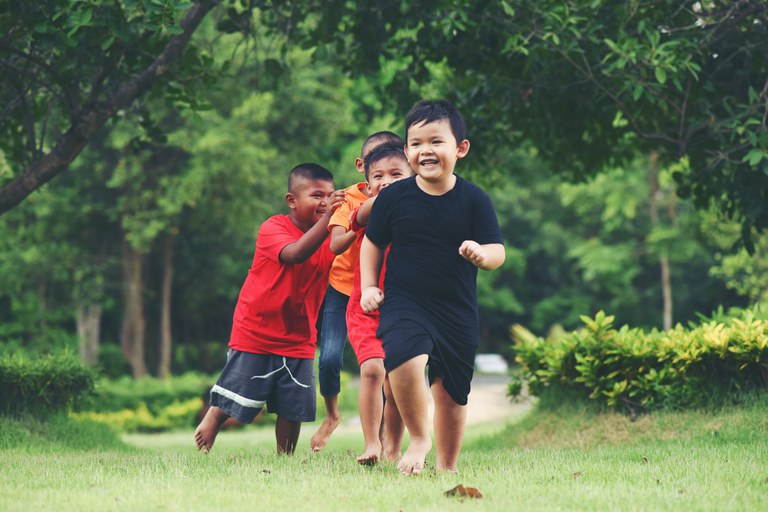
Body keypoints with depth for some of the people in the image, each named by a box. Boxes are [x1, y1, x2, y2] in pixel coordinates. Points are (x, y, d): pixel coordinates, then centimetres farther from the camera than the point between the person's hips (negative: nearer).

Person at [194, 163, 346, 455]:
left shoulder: (330, 238, 4)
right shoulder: (273, 228, -14)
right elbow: (295, 254, -33)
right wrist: (327, 218, -44)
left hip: (298, 341, 4)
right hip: (254, 336, -4)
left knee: (293, 409, 0)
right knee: (225, 406, -1)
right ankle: (200, 454, 17)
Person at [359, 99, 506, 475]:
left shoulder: (474, 199, -4)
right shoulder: (394, 196, -3)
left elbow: (498, 252, -5)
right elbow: (372, 243, 11)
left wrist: (481, 254, -27)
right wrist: (369, 286, 3)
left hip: (458, 313, 2)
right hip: (404, 302, -1)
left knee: (452, 394, 9)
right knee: (405, 358, -30)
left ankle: (446, 466, 30)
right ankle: (418, 438, -6)